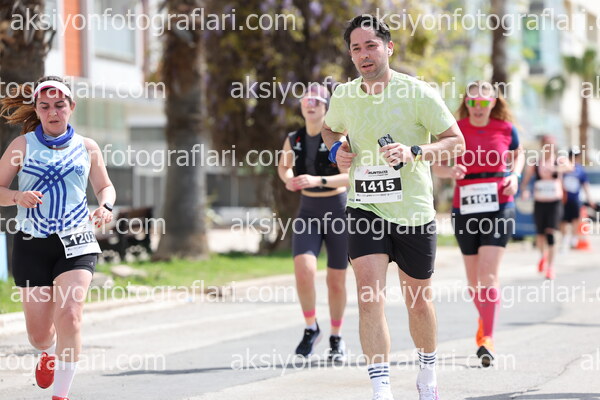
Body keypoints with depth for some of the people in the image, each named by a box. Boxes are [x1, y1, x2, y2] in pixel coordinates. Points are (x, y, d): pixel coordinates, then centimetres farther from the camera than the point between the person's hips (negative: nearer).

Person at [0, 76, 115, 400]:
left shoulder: (87, 148, 7)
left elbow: (105, 186, 17)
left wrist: (106, 205, -5)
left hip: (76, 243, 0)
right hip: (32, 243, 0)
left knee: (69, 314, -20)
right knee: (38, 333, 4)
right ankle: (49, 353, 43)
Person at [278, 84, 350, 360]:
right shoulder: (293, 140, 3)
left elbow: (353, 175, -22)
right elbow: (283, 166, 23)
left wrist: (319, 180, -33)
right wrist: (288, 179, 0)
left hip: (338, 211, -3)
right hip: (308, 213, 3)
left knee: (336, 280, 5)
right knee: (303, 268, -19)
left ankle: (336, 338, 24)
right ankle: (311, 328, 2)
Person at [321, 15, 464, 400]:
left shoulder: (419, 93, -10)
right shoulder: (344, 95, 2)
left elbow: (456, 141, -6)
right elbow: (330, 129, 24)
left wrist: (413, 152, -23)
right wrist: (337, 148, 1)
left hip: (414, 212, -2)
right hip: (364, 209, 2)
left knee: (418, 300, 12)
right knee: (370, 297, -16)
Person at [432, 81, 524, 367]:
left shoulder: (505, 129, 0)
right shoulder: (456, 129, -2)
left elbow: (518, 155, 20)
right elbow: (436, 165, 2)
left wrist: (514, 176, 0)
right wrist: (450, 171, -21)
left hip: (499, 208, -2)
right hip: (465, 209, 2)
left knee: (488, 274, -14)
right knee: (474, 279, 11)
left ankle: (487, 338, -14)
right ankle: (484, 320, 37)